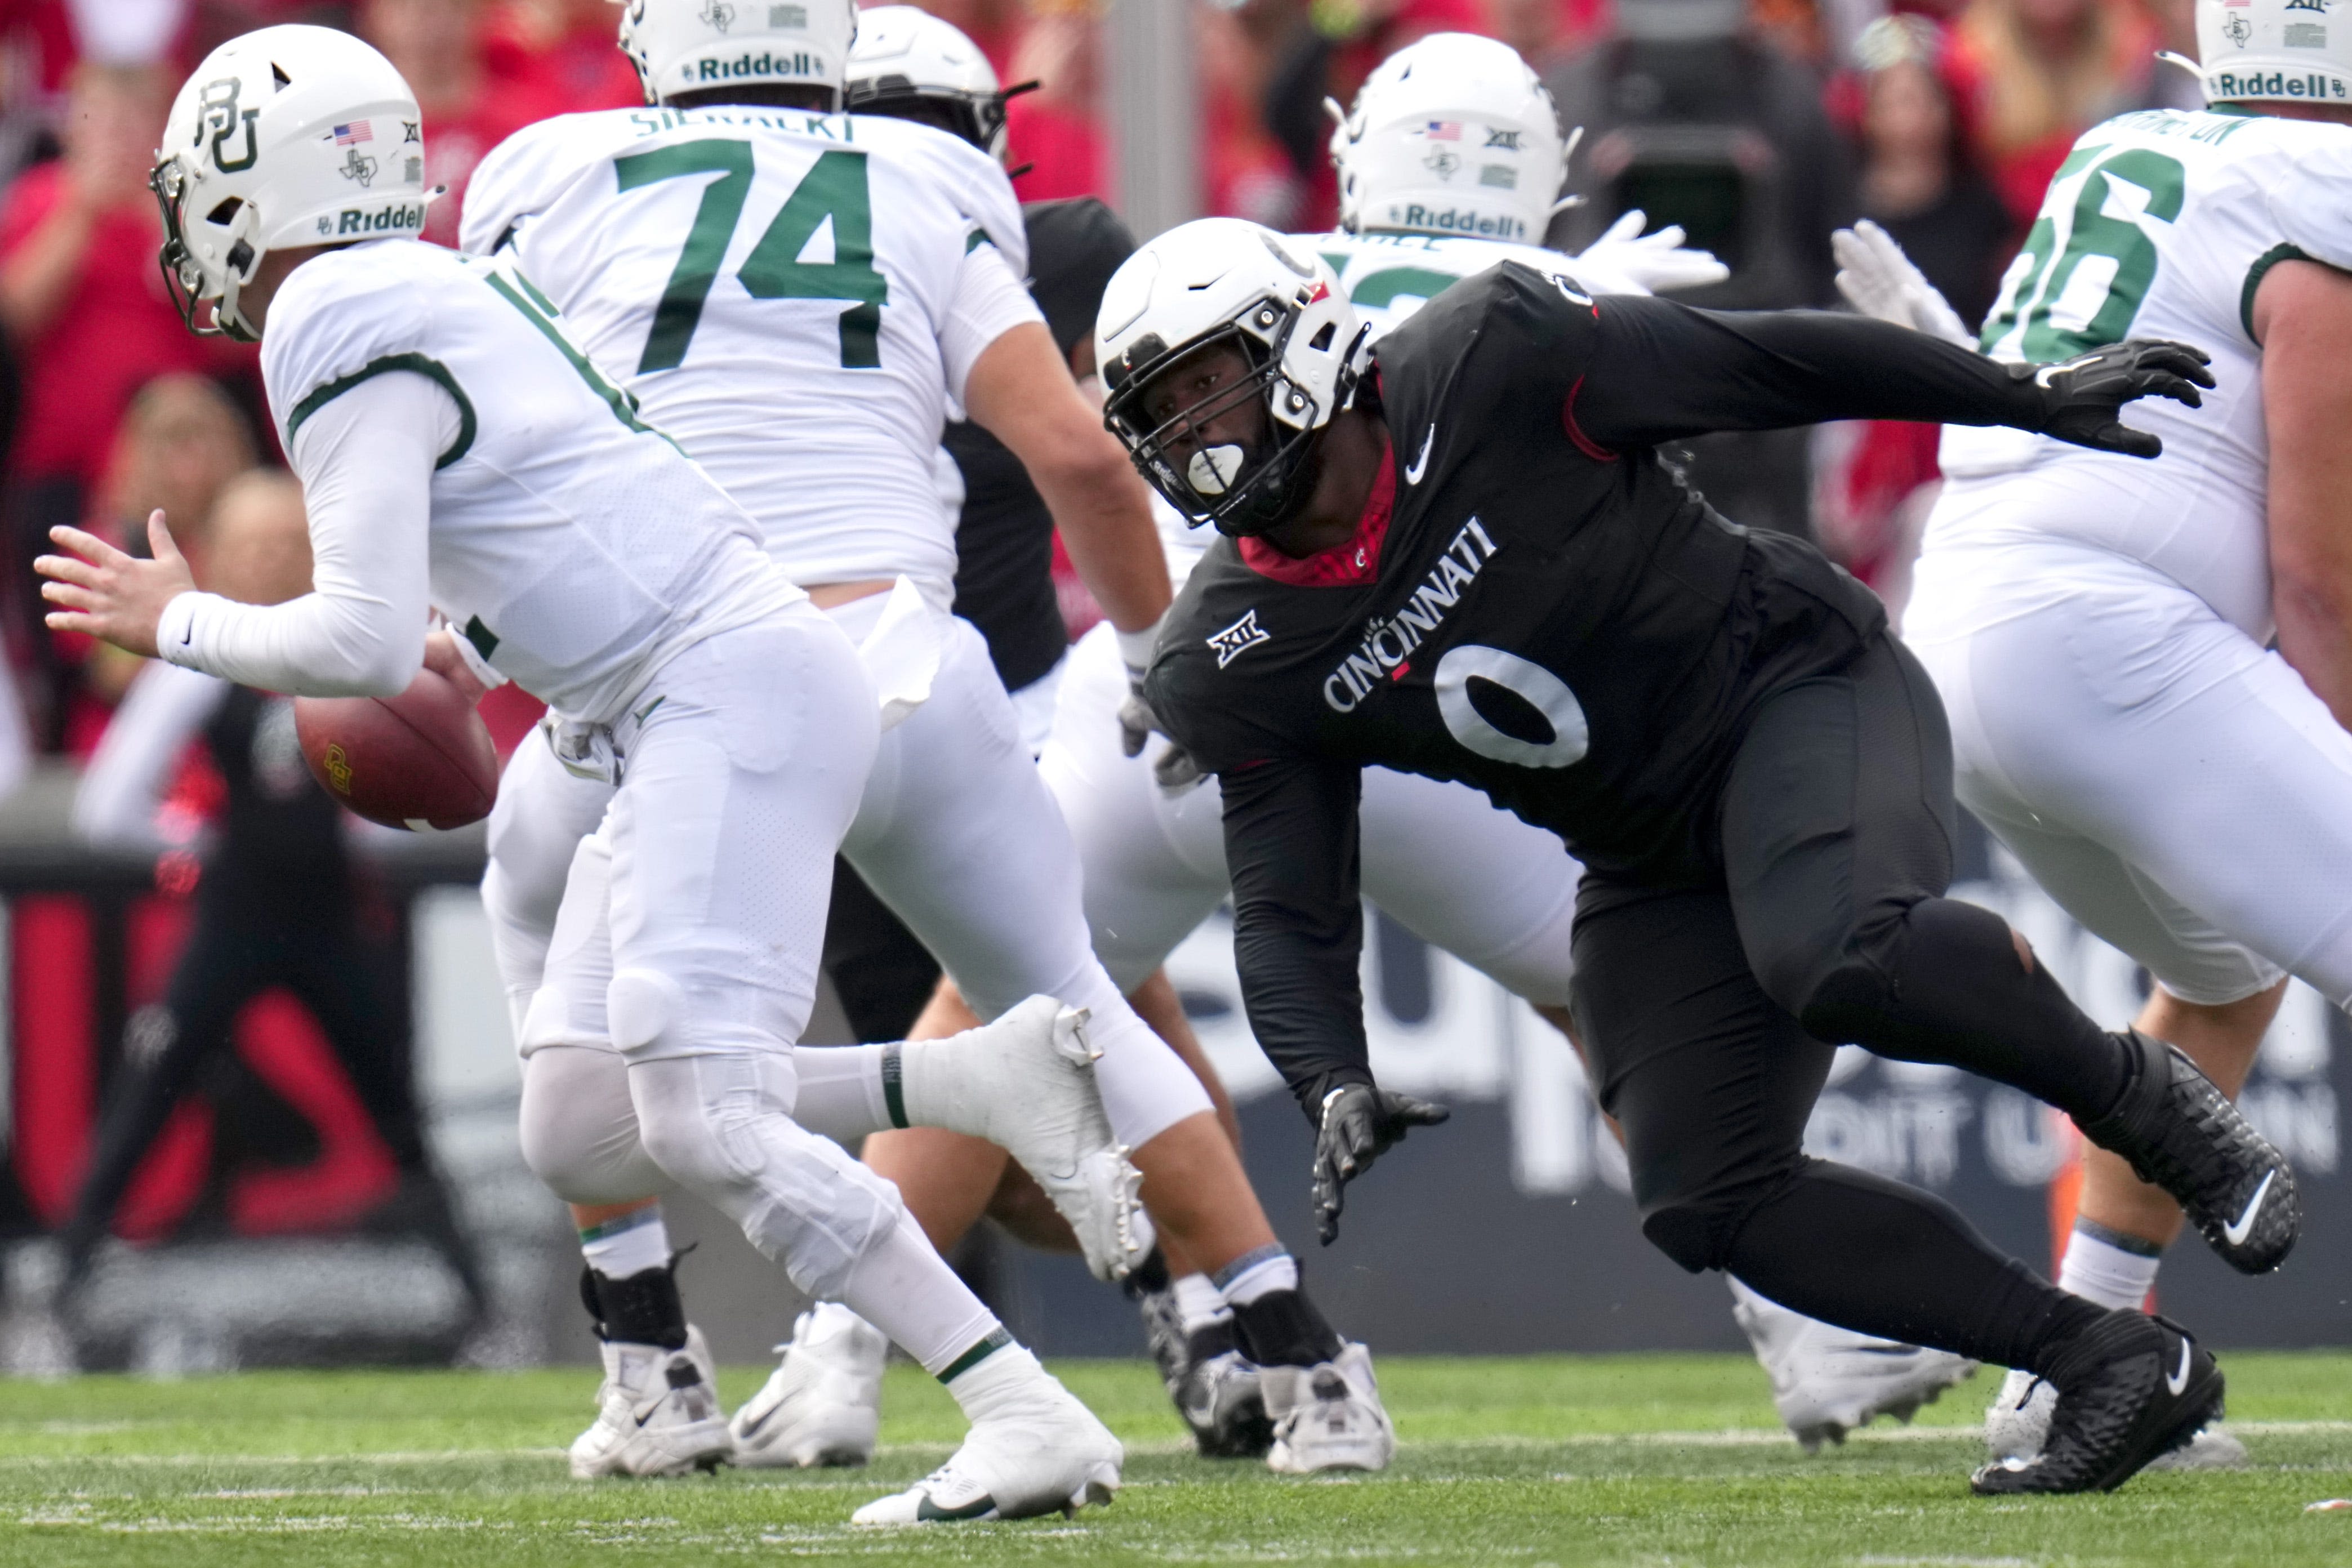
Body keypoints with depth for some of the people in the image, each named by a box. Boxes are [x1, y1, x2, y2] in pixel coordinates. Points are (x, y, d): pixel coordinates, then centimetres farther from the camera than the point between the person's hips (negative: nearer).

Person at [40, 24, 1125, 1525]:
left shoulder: (342, 336, -10)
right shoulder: (442, 294, 19)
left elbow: (366, 643, -16)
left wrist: (180, 624, 0)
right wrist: (473, 653, 23)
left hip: (734, 689, -10)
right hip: (722, 691, 10)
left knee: (701, 1118, -17)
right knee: (579, 1132, 6)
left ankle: (1030, 1417, -20)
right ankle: (999, 1077, 3)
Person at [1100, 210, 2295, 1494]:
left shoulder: (1487, 365, -19)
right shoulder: (1236, 667, -5)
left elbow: (1765, 366, -10)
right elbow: (1291, 918, -3)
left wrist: (2037, 400, -2)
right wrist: (1335, 1092, -23)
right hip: (1654, 870, 6)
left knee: (1834, 957, -36)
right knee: (1703, 1201, -9)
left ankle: (2134, 1094, -10)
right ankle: (2109, 1366, -4)